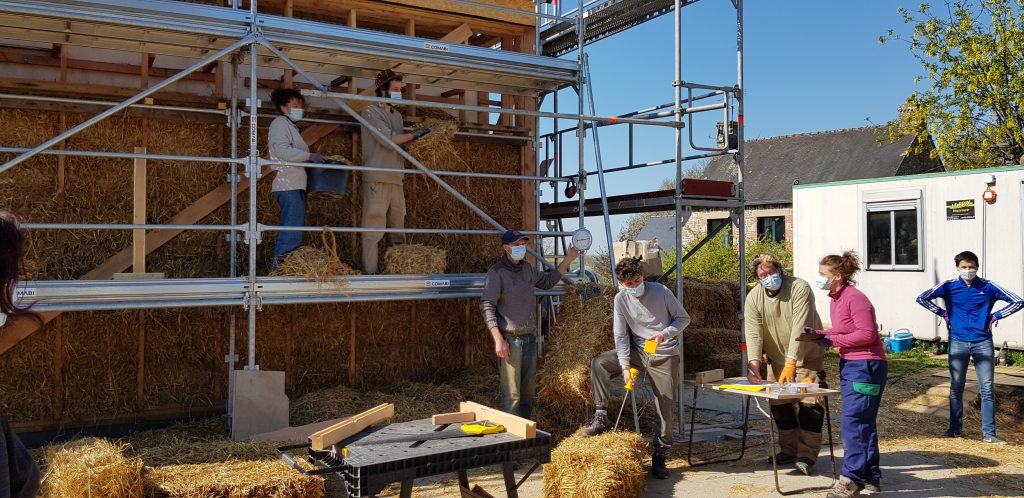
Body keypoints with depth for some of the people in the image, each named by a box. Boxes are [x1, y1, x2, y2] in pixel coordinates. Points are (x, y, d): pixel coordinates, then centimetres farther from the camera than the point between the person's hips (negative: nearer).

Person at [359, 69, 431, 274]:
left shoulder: (397, 115, 20)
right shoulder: (371, 111, -2)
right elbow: (388, 139, -13)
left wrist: (418, 141, 3)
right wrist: (415, 135, -8)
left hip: (396, 178, 8)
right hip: (377, 178, -7)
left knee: (398, 225, 8)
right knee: (374, 226, -7)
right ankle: (370, 271, -6)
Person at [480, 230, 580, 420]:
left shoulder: (526, 268, 13)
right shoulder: (497, 272, -9)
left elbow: (548, 281, 30)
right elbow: (487, 307, -13)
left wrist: (568, 260, 22)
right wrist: (498, 340, -20)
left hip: (530, 338, 7)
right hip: (510, 340, -7)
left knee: (528, 390, 14)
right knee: (512, 393, -7)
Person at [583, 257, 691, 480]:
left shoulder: (661, 292, -12)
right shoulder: (621, 299, -5)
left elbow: (683, 318, -4)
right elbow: (621, 335, -6)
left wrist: (664, 334, -22)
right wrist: (624, 366, -18)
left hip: (665, 356, -3)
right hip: (637, 352, 3)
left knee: (666, 408, -5)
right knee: (599, 363, -15)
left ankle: (659, 455, 11)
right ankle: (601, 417, -9)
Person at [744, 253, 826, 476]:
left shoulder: (799, 288, -21)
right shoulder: (754, 297, -8)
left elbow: (799, 328, -28)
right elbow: (753, 333, -15)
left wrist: (791, 363, -34)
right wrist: (754, 363, -29)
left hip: (807, 356, -4)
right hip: (777, 358, 4)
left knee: (809, 403, -10)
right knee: (779, 404, 7)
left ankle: (807, 454, 0)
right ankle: (789, 450, 22)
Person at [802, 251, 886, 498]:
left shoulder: (855, 298, -17)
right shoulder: (835, 300, 12)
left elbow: (867, 334, -21)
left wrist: (833, 340, -16)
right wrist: (818, 335, 3)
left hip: (866, 366, -10)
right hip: (848, 365, 10)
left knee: (852, 421, -11)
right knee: (863, 422, 14)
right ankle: (871, 477, 22)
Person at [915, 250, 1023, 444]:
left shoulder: (988, 287, -1)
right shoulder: (949, 286, -1)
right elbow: (922, 298, 1)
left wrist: (995, 316, -2)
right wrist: (943, 314, -1)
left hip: (983, 343, 0)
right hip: (958, 343, 0)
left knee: (987, 389, 0)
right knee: (956, 388, 7)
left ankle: (989, 433, 5)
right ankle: (955, 428, 18)